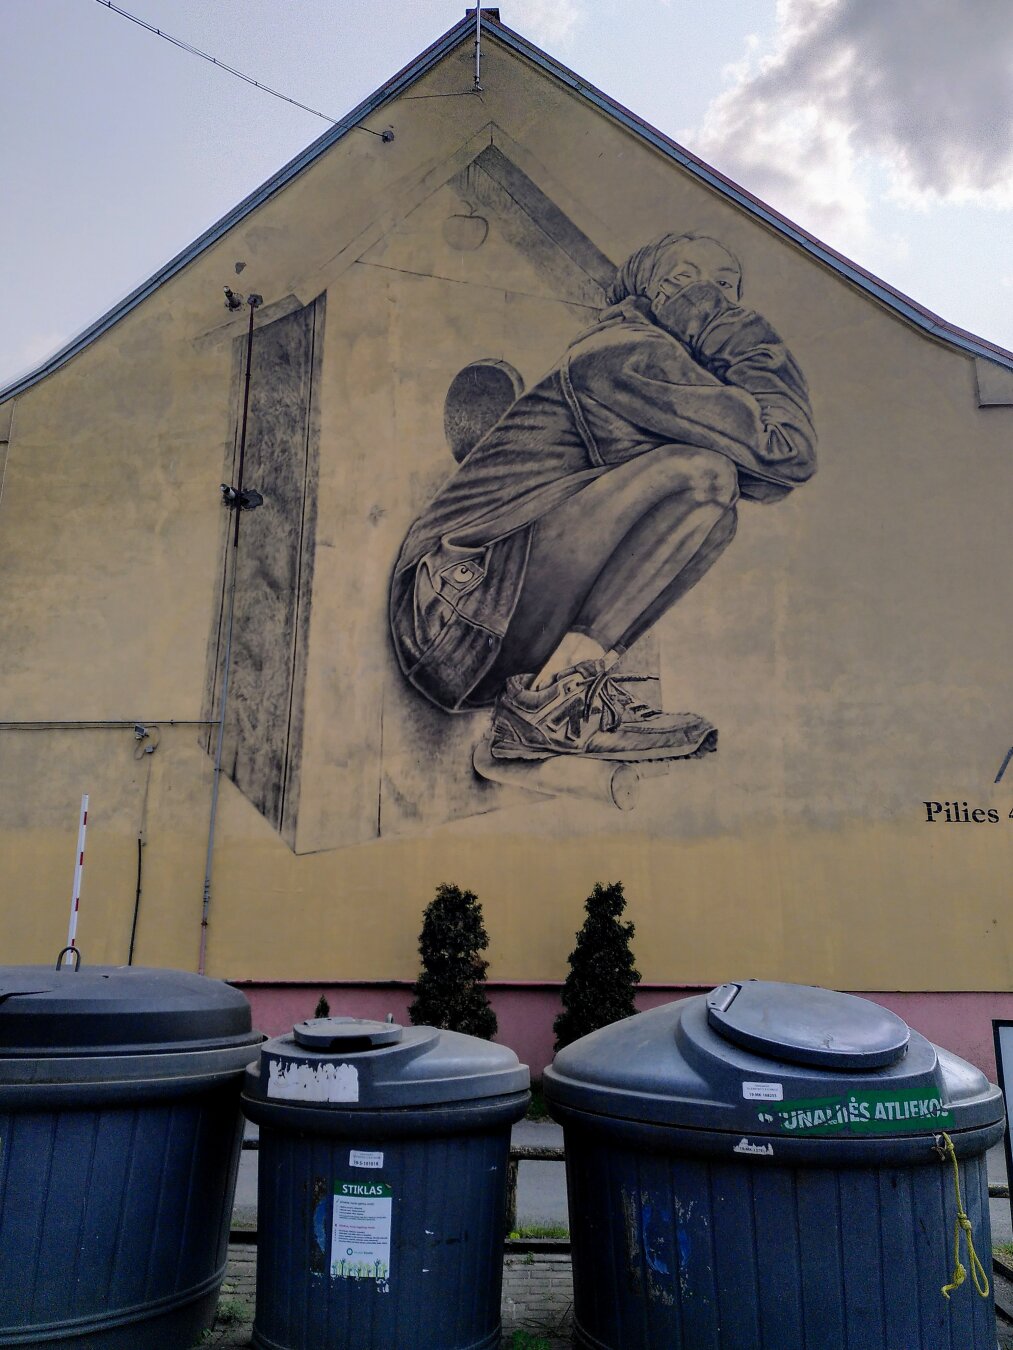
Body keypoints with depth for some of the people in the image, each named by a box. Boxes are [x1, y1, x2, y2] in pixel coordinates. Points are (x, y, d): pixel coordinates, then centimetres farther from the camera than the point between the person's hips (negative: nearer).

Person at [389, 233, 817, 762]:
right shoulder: (628, 352, -5)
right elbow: (784, 454, -9)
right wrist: (757, 344, 4)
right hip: (464, 602, -9)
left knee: (710, 515, 11)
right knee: (700, 473, -17)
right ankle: (552, 700, -17)